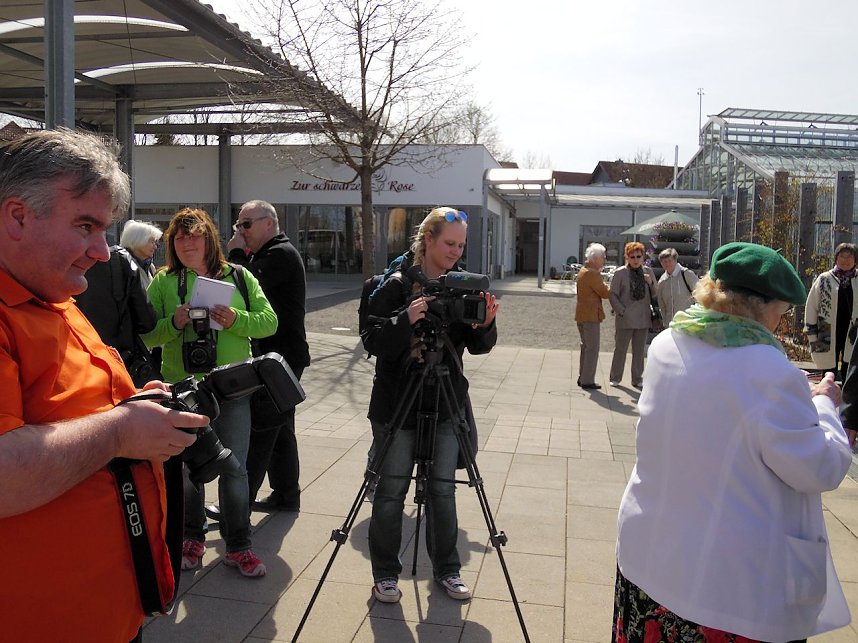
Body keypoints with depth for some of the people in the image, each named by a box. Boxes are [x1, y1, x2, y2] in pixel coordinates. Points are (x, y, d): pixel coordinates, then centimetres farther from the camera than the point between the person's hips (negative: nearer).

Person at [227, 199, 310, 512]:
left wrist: (237, 253, -10)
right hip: (279, 356, 11)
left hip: (280, 359, -11)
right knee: (280, 429, 16)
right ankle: (286, 494, 25)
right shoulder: (271, 253, 19)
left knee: (258, 432, -7)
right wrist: (242, 255, 4)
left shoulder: (281, 254, -13)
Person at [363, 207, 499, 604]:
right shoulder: (396, 285, -8)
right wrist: (406, 320, -27)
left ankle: (446, 570, 26)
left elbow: (479, 348, 5)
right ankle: (385, 574, 22)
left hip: (445, 404, 4)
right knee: (391, 490, 5)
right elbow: (374, 343, -11)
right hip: (397, 403, -3)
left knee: (443, 488, 10)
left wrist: (485, 324, -15)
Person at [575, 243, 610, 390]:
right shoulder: (593, 274, -18)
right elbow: (605, 293, -15)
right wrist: (608, 287, 5)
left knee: (585, 346, 18)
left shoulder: (582, 271, 13)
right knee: (592, 348, -3)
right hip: (590, 315, -10)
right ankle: (587, 381, 0)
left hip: (581, 314, 10)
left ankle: (582, 377, 25)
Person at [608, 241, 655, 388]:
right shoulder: (620, 273, -5)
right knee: (620, 349, 6)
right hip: (625, 319, -3)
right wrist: (622, 311, -11)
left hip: (643, 319, 3)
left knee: (639, 351, 11)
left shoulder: (648, 271, 7)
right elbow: (613, 295, -3)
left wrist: (650, 283, -7)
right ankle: (615, 378, 19)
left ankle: (637, 379, 23)